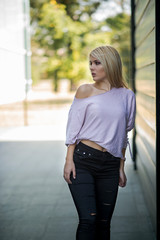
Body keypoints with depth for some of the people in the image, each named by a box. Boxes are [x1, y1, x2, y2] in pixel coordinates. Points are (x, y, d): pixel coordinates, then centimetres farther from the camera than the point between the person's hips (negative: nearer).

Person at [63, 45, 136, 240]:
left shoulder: (127, 96, 7)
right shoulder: (85, 90, 2)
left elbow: (123, 135, 14)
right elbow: (73, 128, 2)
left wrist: (121, 168, 14)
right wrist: (69, 160, -7)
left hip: (110, 165, 3)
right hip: (82, 160, -2)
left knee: (103, 223, 6)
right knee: (88, 220, -11)